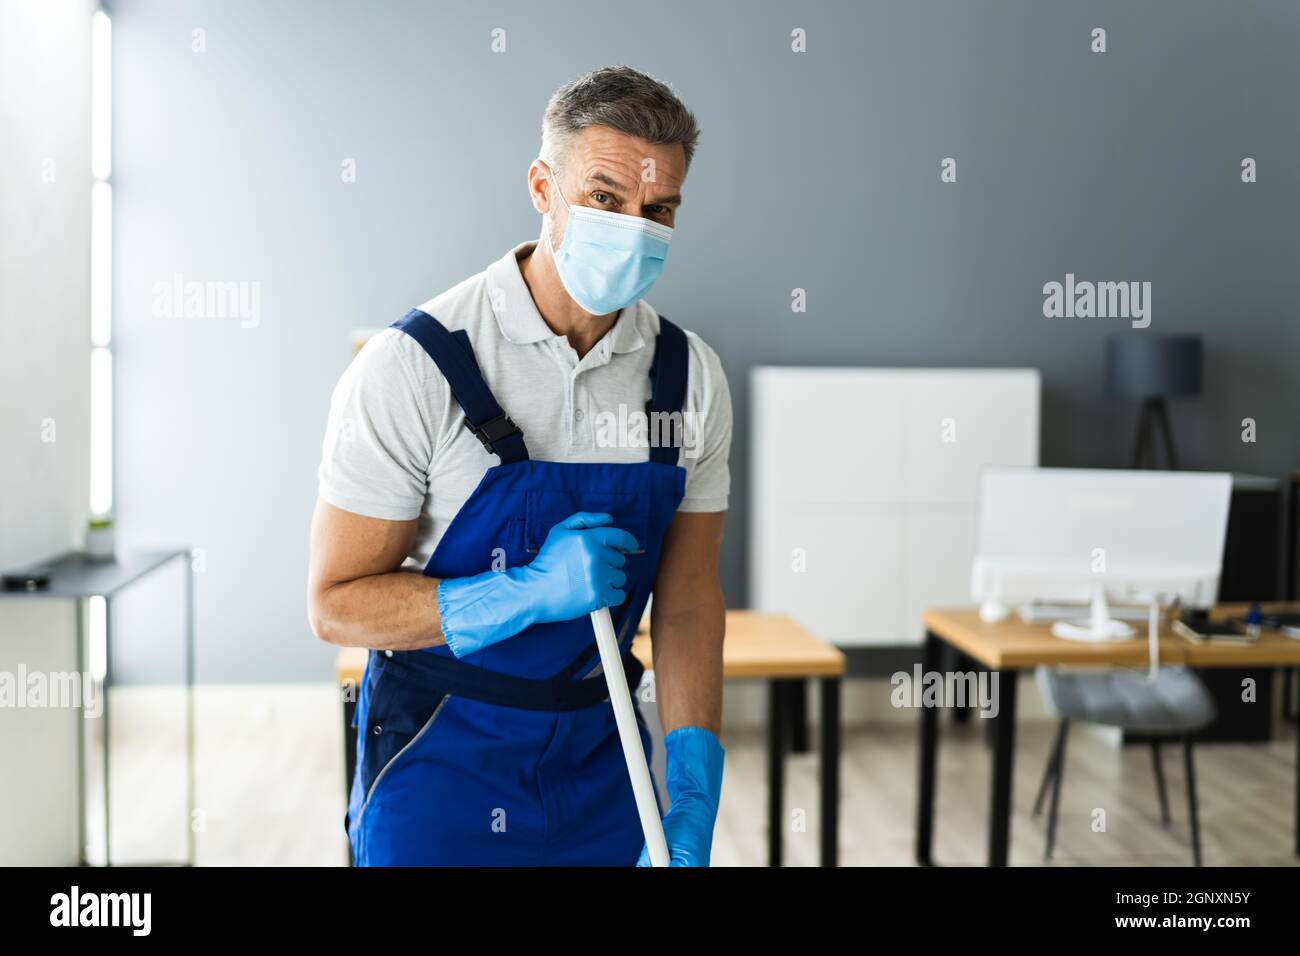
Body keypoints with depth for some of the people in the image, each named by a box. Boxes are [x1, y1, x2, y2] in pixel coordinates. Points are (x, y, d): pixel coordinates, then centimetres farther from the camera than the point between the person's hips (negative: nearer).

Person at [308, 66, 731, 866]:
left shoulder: (691, 374, -4)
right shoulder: (412, 367, -18)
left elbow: (686, 605, -1)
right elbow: (337, 604, -15)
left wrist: (693, 806, -8)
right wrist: (532, 591, -27)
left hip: (603, 757, 4)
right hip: (440, 763, -3)